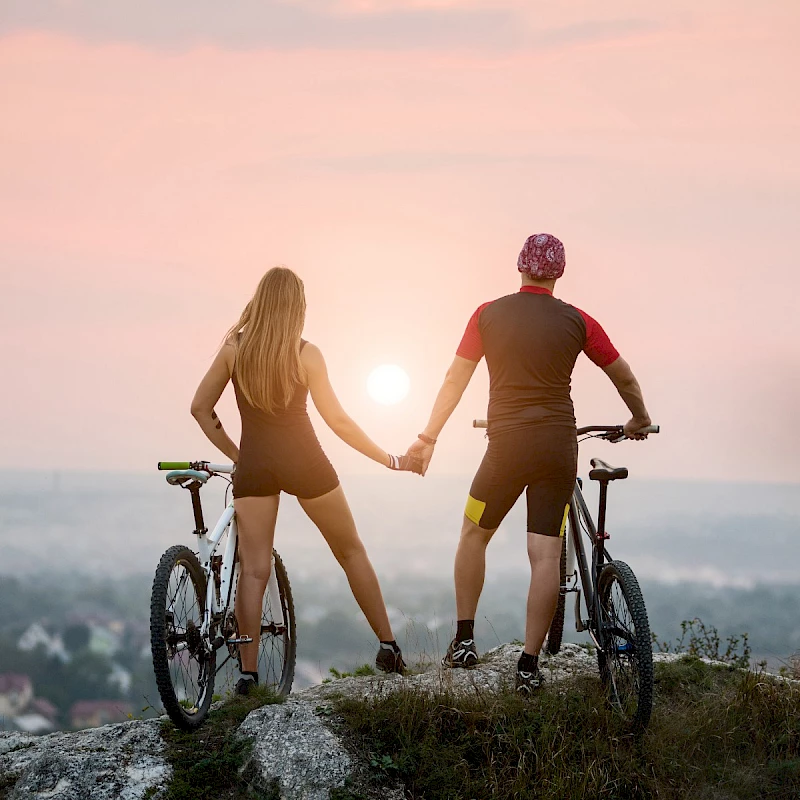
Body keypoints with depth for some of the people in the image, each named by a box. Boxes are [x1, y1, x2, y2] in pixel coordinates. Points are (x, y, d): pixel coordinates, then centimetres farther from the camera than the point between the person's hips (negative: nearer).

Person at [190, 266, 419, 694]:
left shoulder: (234, 348, -2)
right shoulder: (306, 354, -8)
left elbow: (200, 408, 4)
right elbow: (338, 421, -6)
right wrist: (389, 459, 3)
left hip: (253, 466, 1)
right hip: (304, 463, -1)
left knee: (253, 569, 3)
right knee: (351, 552, 14)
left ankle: (248, 671, -5)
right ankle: (388, 646, 19)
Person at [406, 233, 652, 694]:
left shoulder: (489, 315, 2)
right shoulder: (577, 322, 3)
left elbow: (455, 380, 4)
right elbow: (625, 378, 11)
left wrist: (428, 438, 10)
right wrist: (639, 421, 29)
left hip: (507, 444, 0)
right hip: (559, 447, 0)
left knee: (474, 535, 20)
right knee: (546, 556, 0)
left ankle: (464, 639, 18)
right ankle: (530, 665, -1)